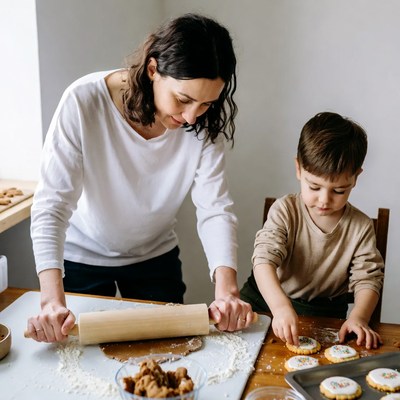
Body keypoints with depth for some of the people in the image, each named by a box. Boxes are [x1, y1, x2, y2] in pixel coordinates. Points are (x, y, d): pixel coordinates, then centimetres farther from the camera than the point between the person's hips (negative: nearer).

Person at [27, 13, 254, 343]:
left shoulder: (205, 121, -21)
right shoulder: (84, 102, -30)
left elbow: (215, 207, -23)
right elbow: (52, 204, -32)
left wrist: (227, 289, -38)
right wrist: (52, 300, -42)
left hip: (155, 255, 2)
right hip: (83, 257, -2)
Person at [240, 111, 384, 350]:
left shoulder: (361, 228, -5)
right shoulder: (285, 211, -11)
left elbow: (367, 280, -6)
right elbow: (264, 260, -23)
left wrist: (358, 317, -28)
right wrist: (281, 307, -41)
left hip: (325, 313, 0)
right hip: (268, 298, 1)